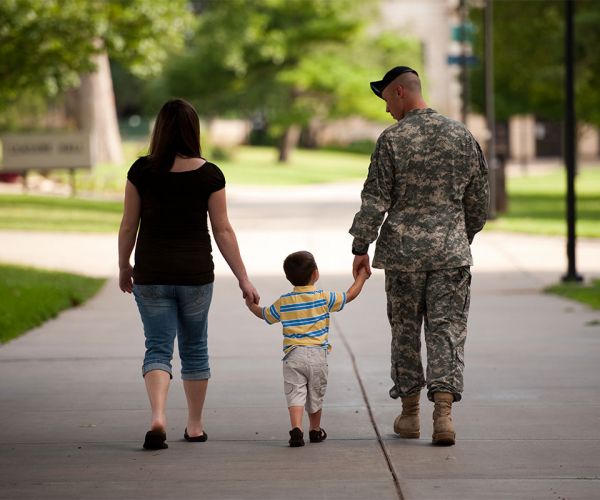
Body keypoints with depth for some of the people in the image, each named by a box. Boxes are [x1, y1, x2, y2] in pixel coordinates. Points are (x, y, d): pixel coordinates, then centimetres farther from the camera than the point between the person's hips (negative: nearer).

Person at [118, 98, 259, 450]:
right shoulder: (209, 175, -6)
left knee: (158, 348, 3)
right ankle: (195, 426, 23)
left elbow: (129, 226, 1)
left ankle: (158, 417, -20)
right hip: (196, 273, 0)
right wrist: (243, 279, 0)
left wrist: (124, 267, 16)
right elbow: (223, 230, -6)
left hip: (151, 275, 0)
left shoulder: (142, 171, -4)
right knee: (195, 349, 16)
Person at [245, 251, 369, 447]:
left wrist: (251, 305, 37)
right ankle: (315, 430, 30)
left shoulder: (283, 302, 2)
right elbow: (351, 295, 8)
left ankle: (296, 429, -25)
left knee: (295, 394, -6)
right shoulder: (324, 298, -3)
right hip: (318, 354, 0)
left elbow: (264, 314, 16)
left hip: (293, 355, 0)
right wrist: (361, 276, 24)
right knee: (316, 396, 15)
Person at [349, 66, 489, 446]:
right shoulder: (461, 136, 4)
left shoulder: (392, 139, -7)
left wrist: (361, 247, 0)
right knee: (447, 329, 1)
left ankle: (410, 413, 18)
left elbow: (375, 199, -7)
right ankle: (443, 411, -13)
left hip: (403, 249, -2)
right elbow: (478, 198, 10)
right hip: (451, 249, 2)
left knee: (405, 329, 10)